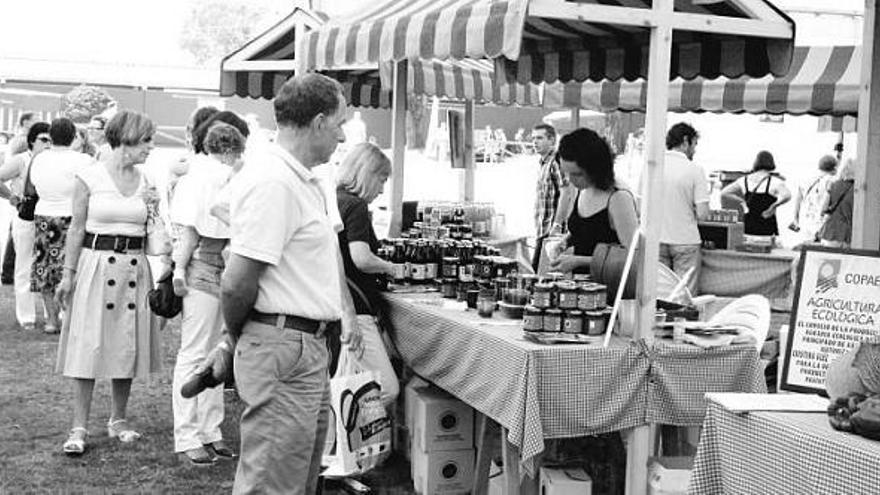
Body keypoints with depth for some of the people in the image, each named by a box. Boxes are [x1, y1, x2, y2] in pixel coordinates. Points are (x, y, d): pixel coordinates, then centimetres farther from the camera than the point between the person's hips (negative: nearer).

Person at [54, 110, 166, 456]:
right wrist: (69, 274, -3)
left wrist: (154, 210, -4)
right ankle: (79, 428, 5)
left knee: (128, 346, 8)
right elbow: (77, 228, -1)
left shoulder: (146, 182, 6)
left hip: (134, 268, 4)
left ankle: (118, 421, 23)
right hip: (96, 263, -4)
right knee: (88, 346, -2)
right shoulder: (89, 177, -5)